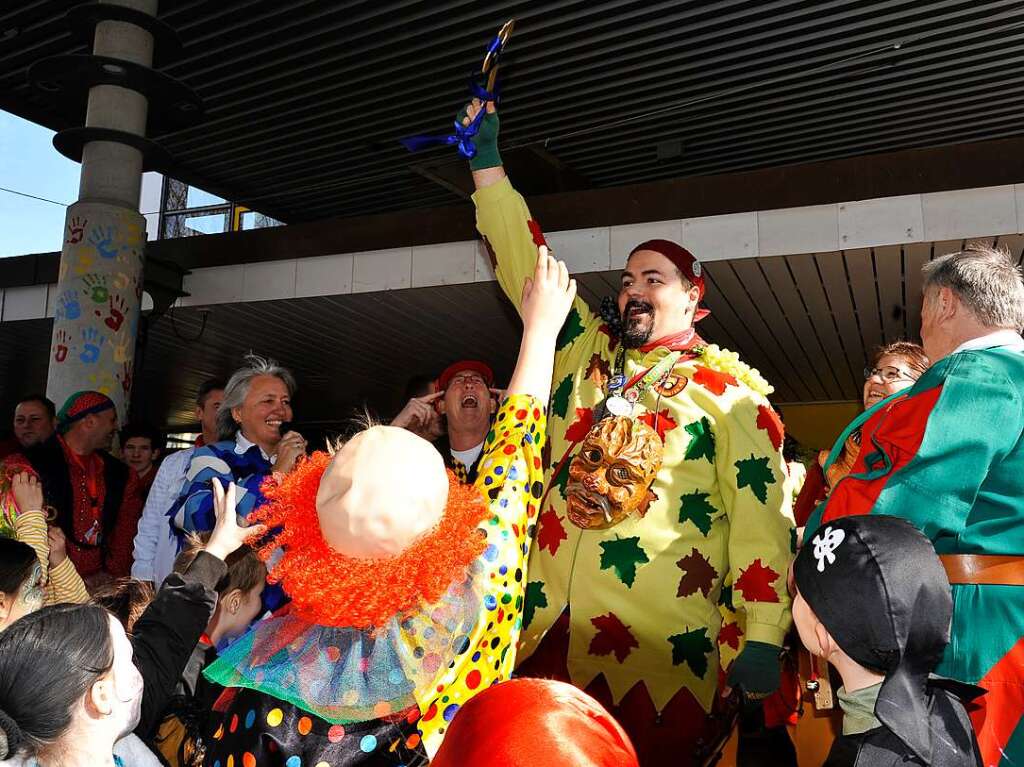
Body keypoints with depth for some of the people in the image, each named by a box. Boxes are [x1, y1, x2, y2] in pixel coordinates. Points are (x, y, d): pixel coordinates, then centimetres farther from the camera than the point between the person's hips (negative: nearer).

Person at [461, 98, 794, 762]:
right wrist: (487, 160, 15)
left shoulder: (727, 391, 3)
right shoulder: (585, 353, 15)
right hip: (550, 627, 4)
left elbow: (761, 514, -3)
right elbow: (524, 264, 16)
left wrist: (762, 637, -12)